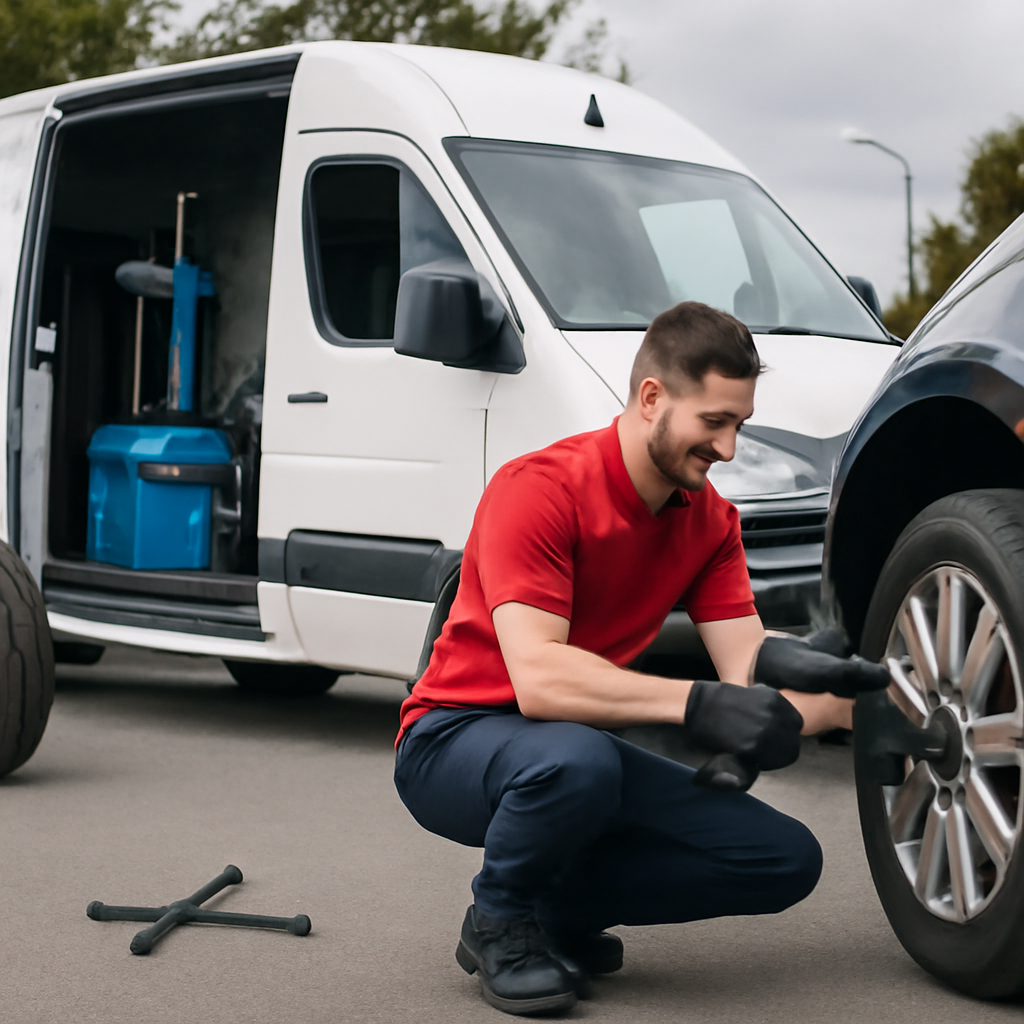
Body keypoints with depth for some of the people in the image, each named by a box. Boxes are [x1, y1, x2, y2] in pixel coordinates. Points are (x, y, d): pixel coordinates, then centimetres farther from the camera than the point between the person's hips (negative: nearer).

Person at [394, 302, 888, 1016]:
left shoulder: (711, 520, 0)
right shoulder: (540, 489, -23)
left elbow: (745, 669, -7)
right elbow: (537, 678, -34)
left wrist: (848, 701, -25)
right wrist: (695, 704, -41)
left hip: (584, 749, 7)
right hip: (456, 739, -6)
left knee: (787, 861, -9)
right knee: (573, 759, -42)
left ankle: (556, 908, 5)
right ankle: (501, 923, -10)